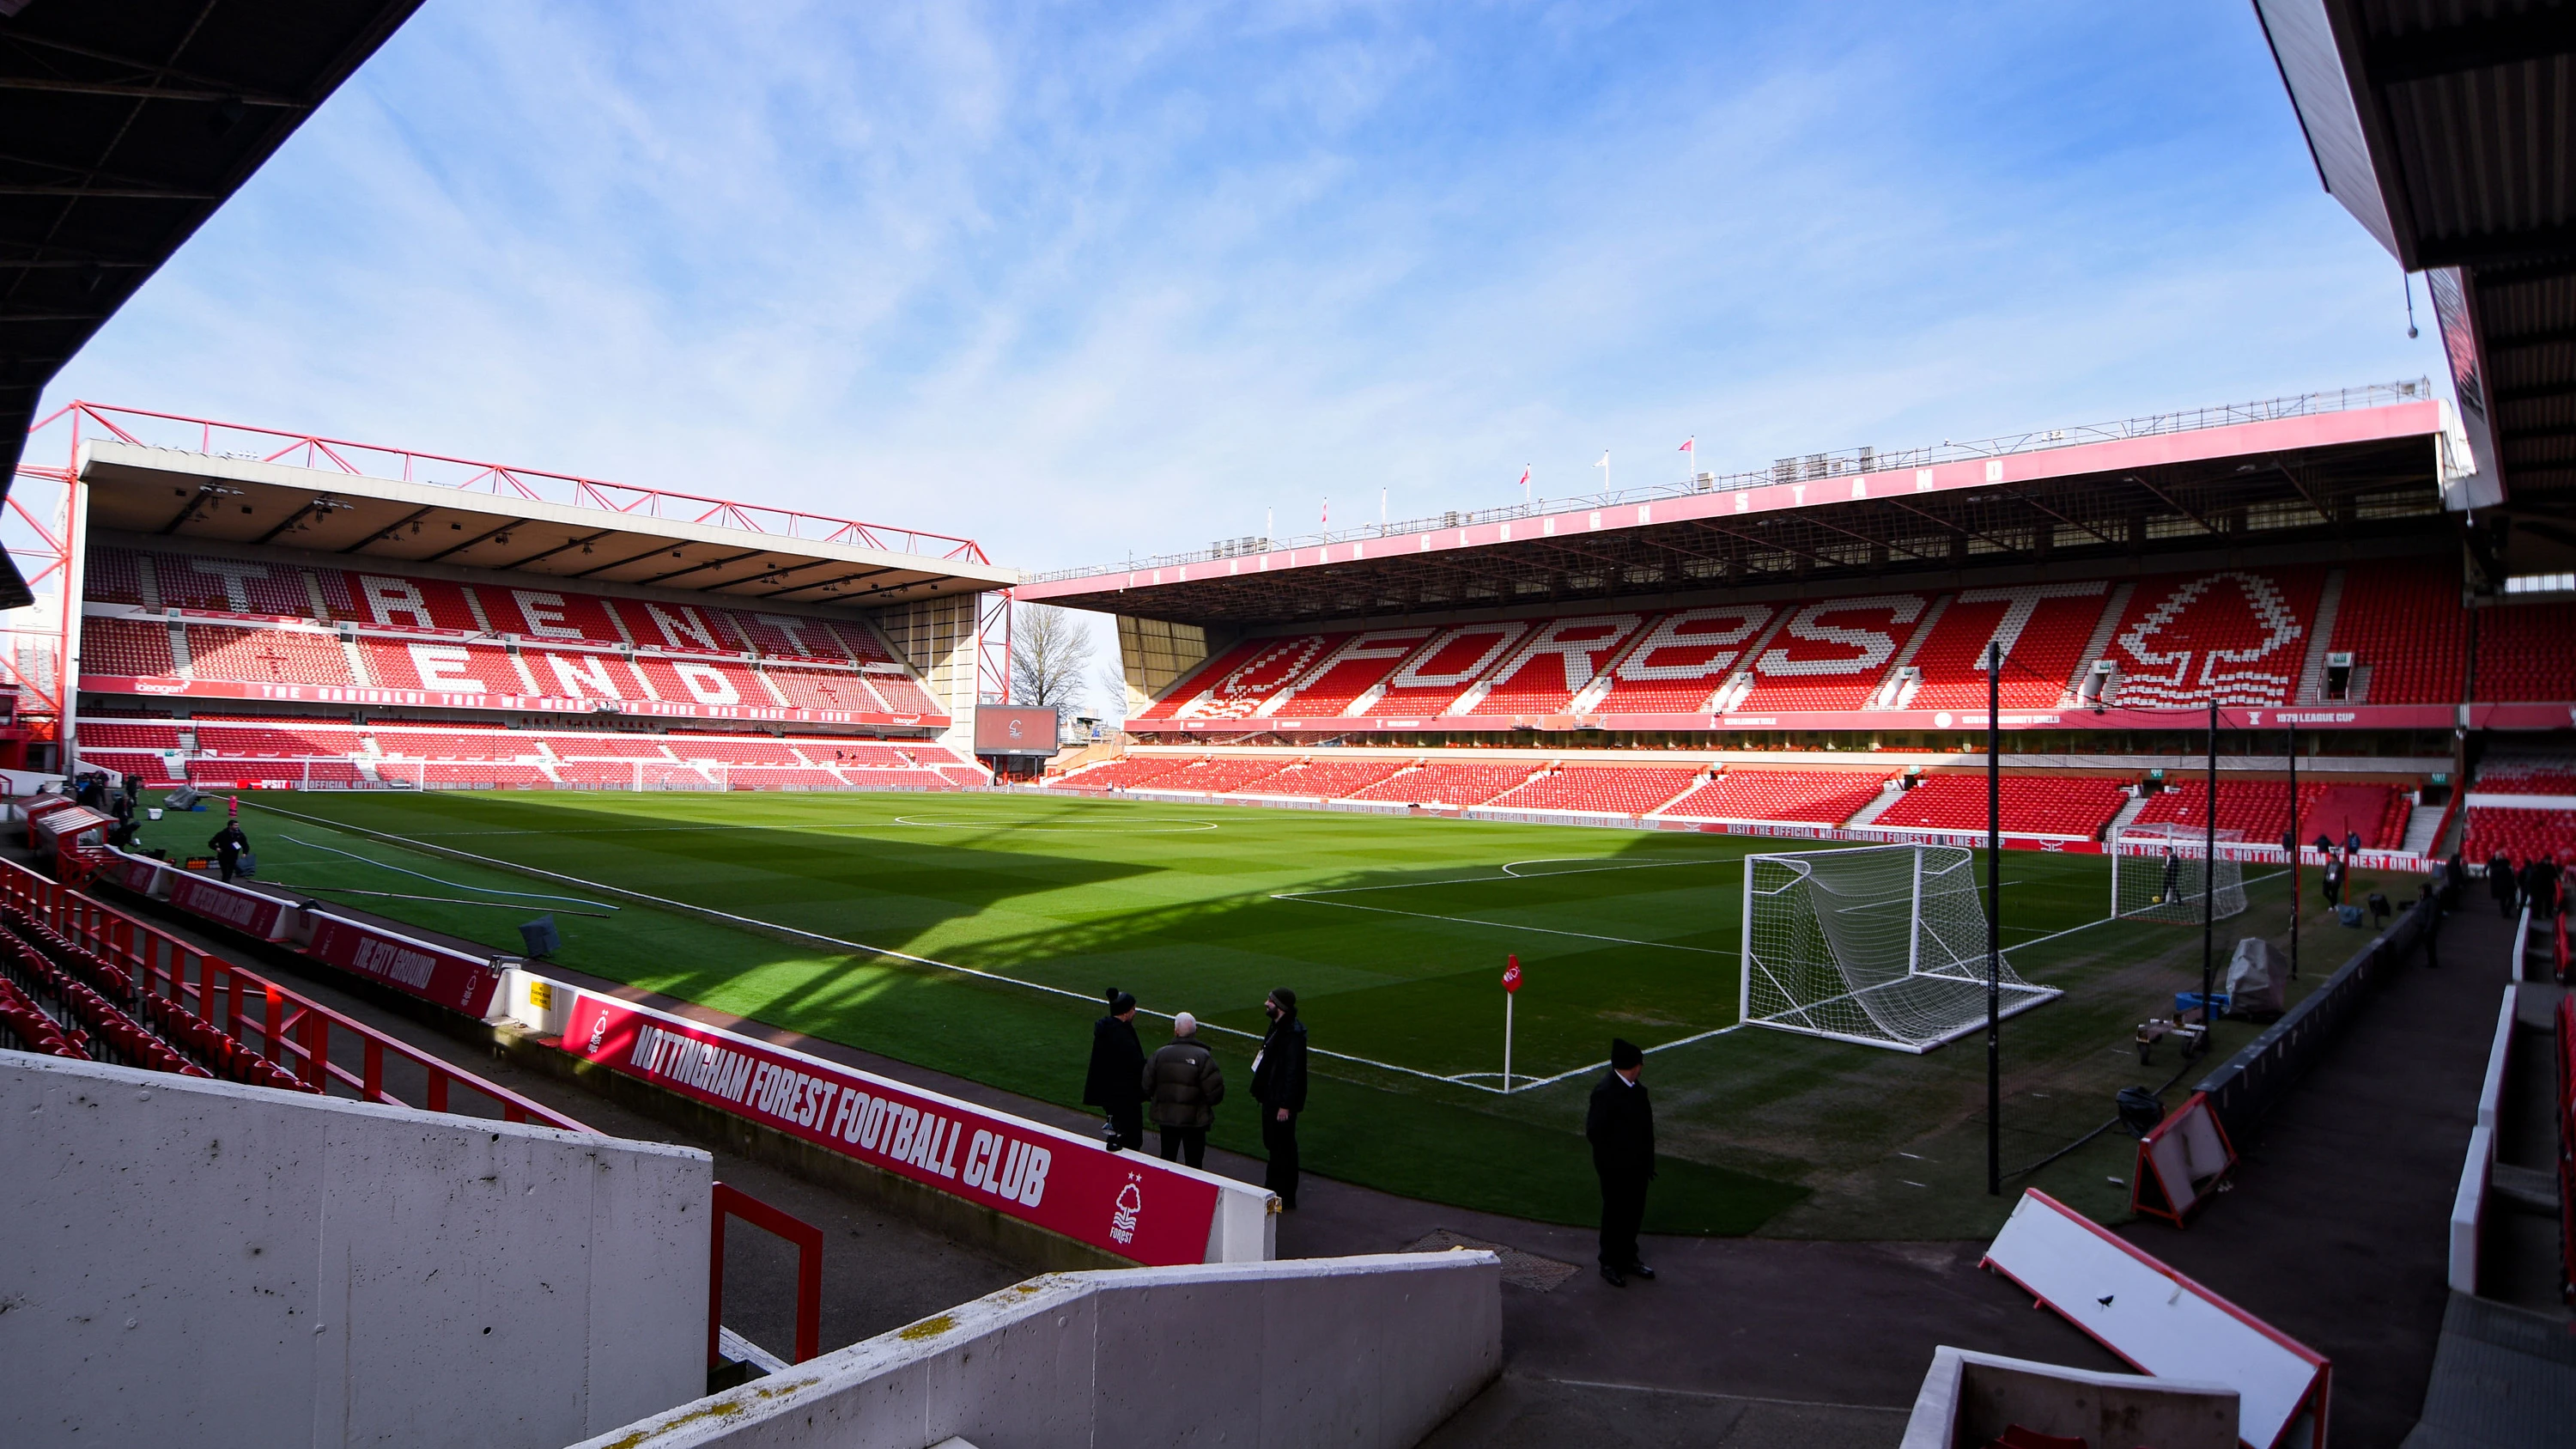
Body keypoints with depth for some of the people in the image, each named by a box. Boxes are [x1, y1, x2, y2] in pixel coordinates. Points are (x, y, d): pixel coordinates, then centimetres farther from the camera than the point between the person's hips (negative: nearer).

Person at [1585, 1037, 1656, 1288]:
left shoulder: (1636, 1088, 2)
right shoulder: (1606, 1092, -24)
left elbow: (1642, 1124, 10)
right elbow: (1594, 1132, -21)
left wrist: (1647, 1160, 11)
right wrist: (1610, 1160, -15)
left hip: (1637, 1165, 8)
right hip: (1616, 1169, -8)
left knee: (1634, 1212, 19)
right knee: (1615, 1215, 8)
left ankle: (1628, 1257, 37)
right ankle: (1610, 1264, 24)